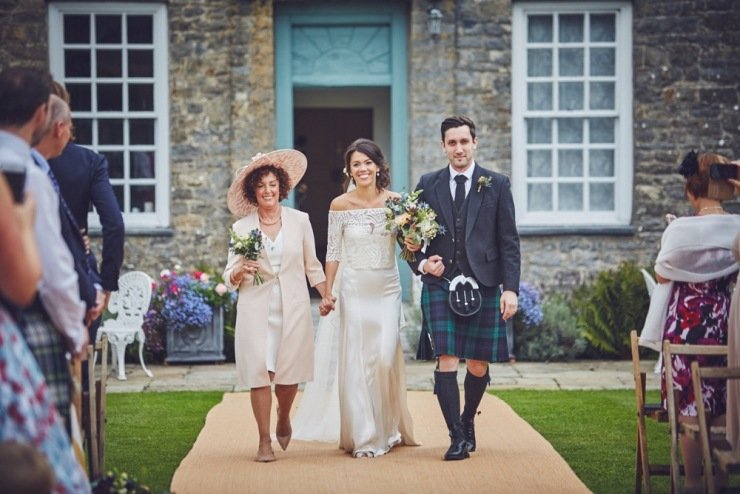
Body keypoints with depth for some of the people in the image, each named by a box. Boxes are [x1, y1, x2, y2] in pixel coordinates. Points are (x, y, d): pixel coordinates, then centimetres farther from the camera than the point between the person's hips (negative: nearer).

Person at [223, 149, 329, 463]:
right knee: (259, 372, -6)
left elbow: (312, 266, 14)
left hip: (293, 308, 1)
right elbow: (230, 278, 4)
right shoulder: (242, 228, 3)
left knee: (289, 372, 2)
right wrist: (241, 270, -17)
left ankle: (283, 419, 33)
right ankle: (264, 442, 3)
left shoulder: (299, 221, 5)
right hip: (256, 309, -1)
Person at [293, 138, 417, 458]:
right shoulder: (340, 205, -1)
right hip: (353, 289, 0)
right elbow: (333, 252, 2)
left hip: (387, 290, 0)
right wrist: (327, 294, -2)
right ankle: (364, 437, 9)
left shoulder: (395, 201, 0)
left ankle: (389, 428, 16)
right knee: (355, 362, 0)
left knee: (386, 358, -7)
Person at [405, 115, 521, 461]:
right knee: (447, 361, -9)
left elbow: (509, 241, 2)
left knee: (478, 365, 5)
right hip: (440, 284, 0)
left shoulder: (497, 185, 4)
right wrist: (421, 263, -7)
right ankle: (457, 438, -3)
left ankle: (468, 422, 31)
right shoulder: (428, 185, 8)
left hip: (484, 285, 0)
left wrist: (510, 288, -5)